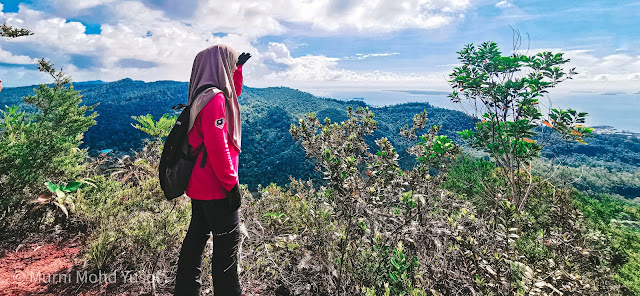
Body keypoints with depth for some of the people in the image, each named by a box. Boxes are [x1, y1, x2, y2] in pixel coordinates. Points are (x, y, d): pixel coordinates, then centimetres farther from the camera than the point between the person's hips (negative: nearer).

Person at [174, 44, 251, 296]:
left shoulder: (204, 95, 12)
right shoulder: (215, 98, -18)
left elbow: (233, 95, 31)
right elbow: (217, 147, -24)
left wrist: (238, 67, 22)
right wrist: (231, 183, -20)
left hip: (199, 185, 10)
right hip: (216, 189, -10)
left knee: (196, 239, 21)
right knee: (227, 245, 1)